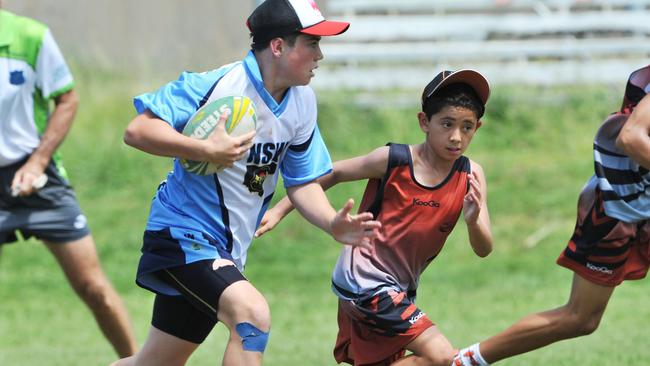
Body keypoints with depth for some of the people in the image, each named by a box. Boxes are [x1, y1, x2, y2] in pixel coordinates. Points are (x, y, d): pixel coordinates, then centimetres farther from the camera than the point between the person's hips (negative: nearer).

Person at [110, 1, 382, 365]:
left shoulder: (303, 103, 3)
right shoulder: (216, 85, -19)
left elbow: (302, 182, 10)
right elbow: (138, 131, -21)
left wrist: (333, 223, -9)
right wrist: (207, 150, -32)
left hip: (227, 252, 8)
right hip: (182, 235, -8)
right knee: (253, 314, -30)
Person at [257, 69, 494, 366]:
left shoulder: (470, 175, -5)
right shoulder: (393, 160, -17)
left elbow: (483, 250, -8)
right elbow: (333, 174, -2)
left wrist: (473, 221, -30)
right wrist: (278, 211, 0)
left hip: (399, 290, 7)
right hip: (363, 283, -7)